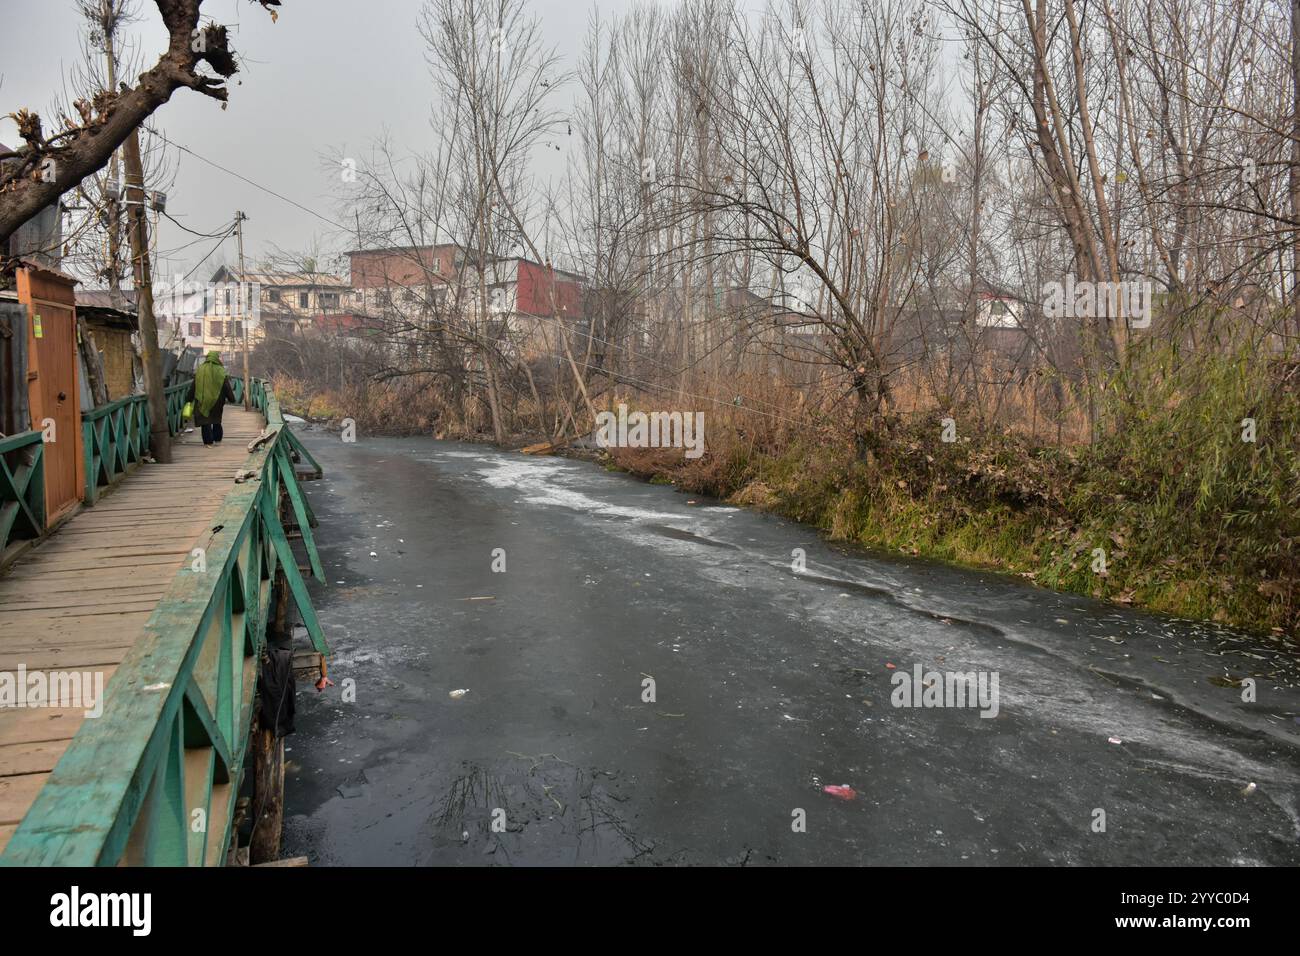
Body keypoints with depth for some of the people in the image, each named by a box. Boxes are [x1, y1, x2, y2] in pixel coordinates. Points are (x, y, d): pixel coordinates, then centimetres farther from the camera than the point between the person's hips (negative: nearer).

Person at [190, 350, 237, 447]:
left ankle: (208, 442, 0)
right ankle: (217, 440, 21)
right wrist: (231, 398, 6)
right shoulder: (220, 371, -6)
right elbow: (227, 387, -3)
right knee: (217, 421, 17)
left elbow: (193, 386, 3)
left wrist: (190, 398, 10)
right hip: (216, 401, 0)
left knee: (205, 422, 4)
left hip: (202, 401, 0)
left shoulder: (200, 370, -1)